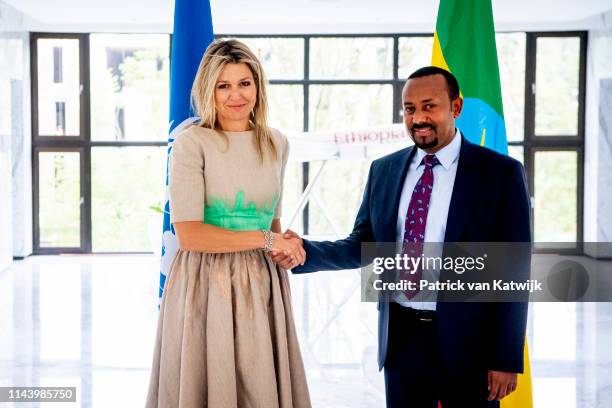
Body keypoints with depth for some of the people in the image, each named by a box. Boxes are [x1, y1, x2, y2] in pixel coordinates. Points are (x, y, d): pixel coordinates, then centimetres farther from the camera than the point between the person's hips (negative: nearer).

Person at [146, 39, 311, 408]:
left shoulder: (277, 144, 8)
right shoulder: (192, 143, -9)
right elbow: (189, 234, -16)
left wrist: (283, 249, 3)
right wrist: (265, 240, -12)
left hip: (262, 285, 4)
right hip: (206, 284, -4)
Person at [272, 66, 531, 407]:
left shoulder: (501, 173, -6)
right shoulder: (384, 171, 6)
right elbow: (364, 247, 9)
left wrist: (507, 359, -10)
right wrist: (305, 252, -9)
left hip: (467, 343, -3)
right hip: (401, 339, 4)